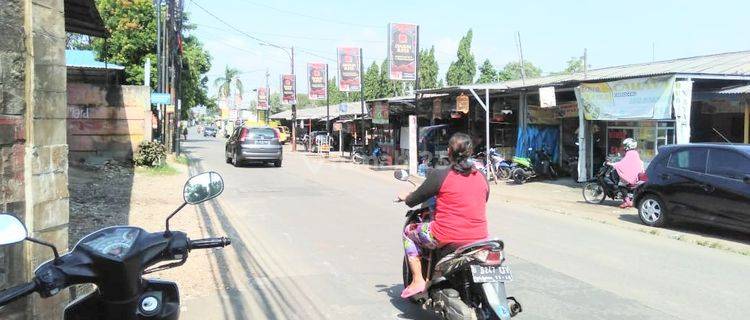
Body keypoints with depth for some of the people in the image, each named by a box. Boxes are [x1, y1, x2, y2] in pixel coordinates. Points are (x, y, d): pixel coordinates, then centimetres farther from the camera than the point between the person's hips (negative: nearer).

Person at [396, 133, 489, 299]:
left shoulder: (440, 175, -9)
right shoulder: (481, 177, 5)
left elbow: (413, 200, 1)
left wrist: (405, 197, 24)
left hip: (446, 238, -5)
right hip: (479, 238, 5)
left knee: (409, 231, 20)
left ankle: (418, 280, 13)